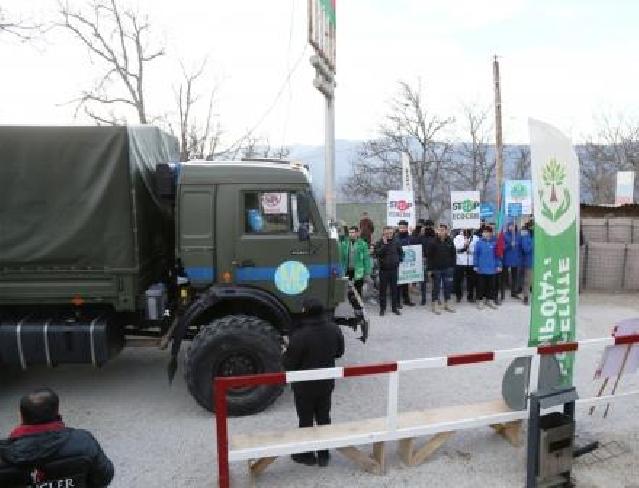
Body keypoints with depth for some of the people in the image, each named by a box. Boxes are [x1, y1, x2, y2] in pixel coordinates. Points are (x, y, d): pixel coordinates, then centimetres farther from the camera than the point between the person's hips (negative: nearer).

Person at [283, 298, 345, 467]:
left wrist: (286, 353, 0)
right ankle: (323, 455, 31)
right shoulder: (334, 329, -10)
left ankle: (306, 455, 30)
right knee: (324, 418, 19)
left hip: (305, 385, -5)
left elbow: (289, 364, -21)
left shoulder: (300, 335, -29)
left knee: (306, 420, 14)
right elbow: (339, 352, 6)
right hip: (326, 383, 5)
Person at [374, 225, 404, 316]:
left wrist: (398, 261, 7)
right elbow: (377, 253, -19)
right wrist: (384, 244, -20)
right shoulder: (379, 243, -4)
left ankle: (394, 307, 18)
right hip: (383, 269, -2)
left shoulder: (396, 242, 3)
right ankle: (382, 308, 13)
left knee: (394, 289, 9)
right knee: (383, 289, 4)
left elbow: (401, 253, 16)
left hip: (394, 269, 2)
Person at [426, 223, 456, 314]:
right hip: (436, 268, -3)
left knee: (448, 286, 10)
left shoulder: (450, 242, 1)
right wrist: (430, 268, -9)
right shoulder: (433, 242, -8)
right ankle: (435, 305, 12)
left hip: (448, 268, 3)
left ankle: (447, 304, 22)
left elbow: (453, 255, 7)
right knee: (436, 287, 4)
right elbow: (429, 256, -7)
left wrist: (453, 266, 3)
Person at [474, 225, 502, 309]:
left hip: (492, 269, 1)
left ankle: (490, 300, 23)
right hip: (481, 268, -1)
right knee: (481, 285, 5)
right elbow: (476, 255, 1)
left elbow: (498, 255, 3)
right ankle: (480, 300, 16)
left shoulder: (495, 243, -1)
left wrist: (499, 265, 1)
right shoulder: (479, 243, -3)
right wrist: (475, 265, -1)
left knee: (492, 285, 10)